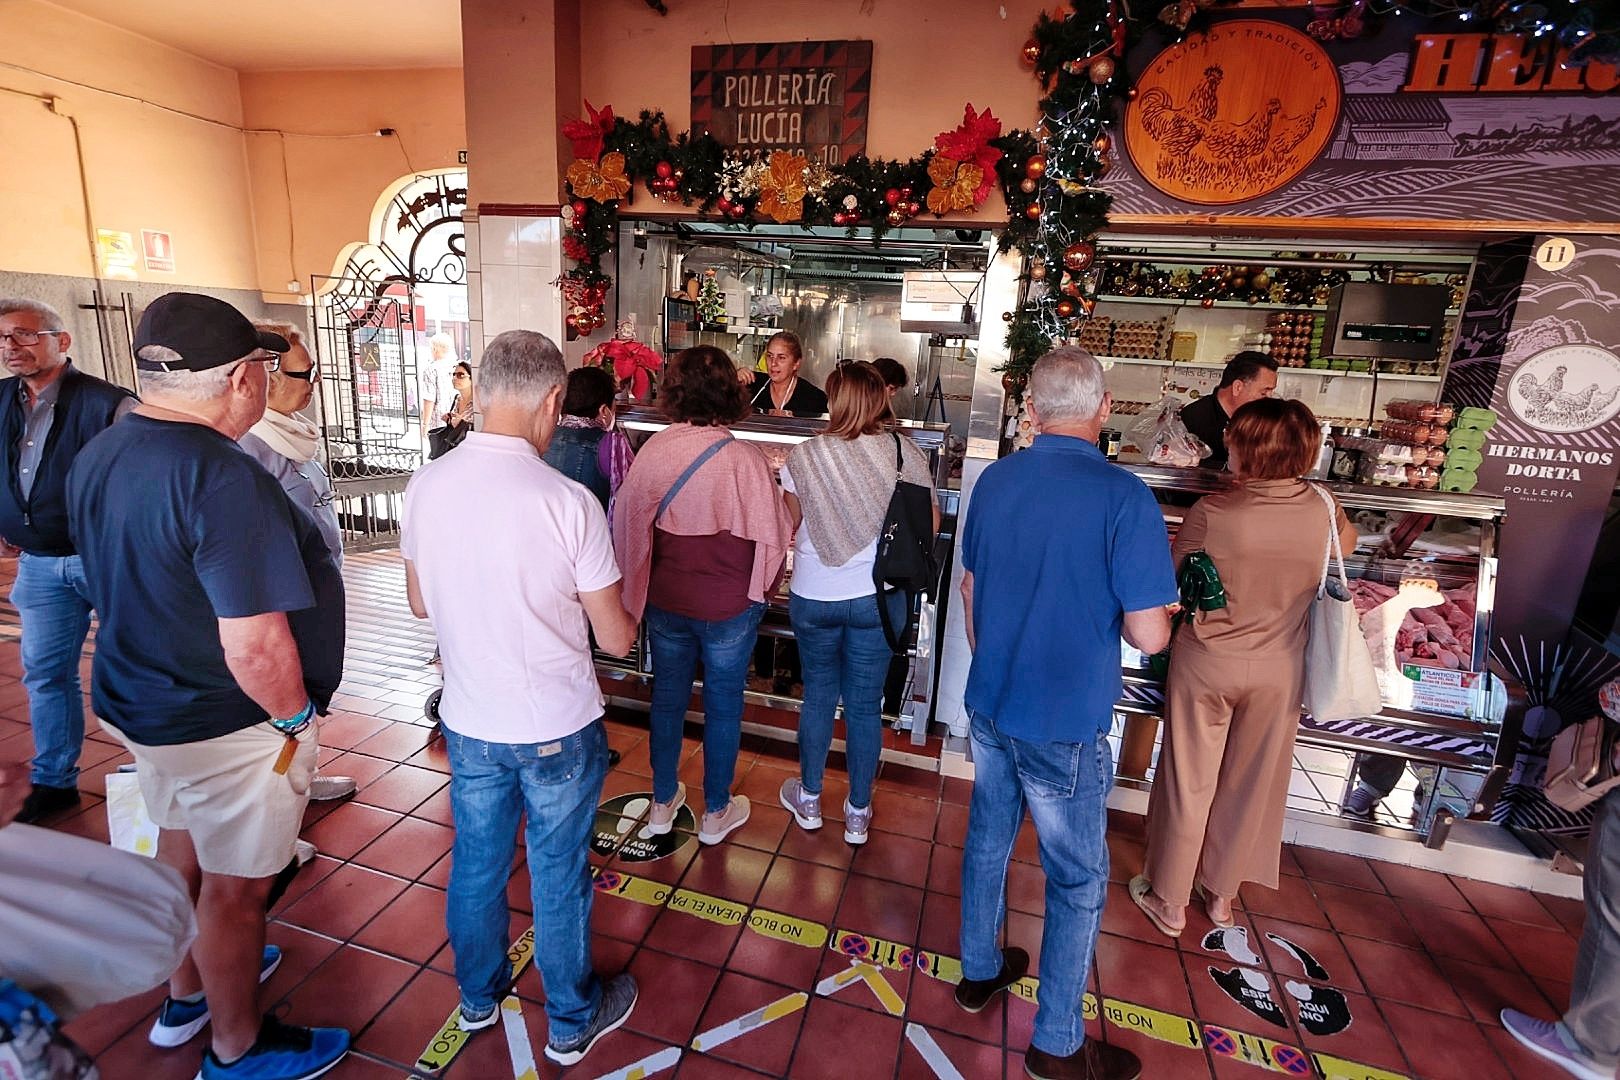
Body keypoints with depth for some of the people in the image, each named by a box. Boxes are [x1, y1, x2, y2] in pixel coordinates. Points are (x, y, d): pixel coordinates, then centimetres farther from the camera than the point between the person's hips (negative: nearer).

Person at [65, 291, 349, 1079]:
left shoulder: (97, 455, -2)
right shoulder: (223, 477, -30)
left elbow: (125, 584, 11)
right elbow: (254, 643, -32)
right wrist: (295, 717, -14)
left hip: (137, 703, 9)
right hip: (227, 726, -8)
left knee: (181, 848, 28)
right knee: (234, 888, 11)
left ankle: (186, 992, 51)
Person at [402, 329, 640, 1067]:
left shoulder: (425, 486, -9)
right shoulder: (566, 501, -24)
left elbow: (421, 603, 6)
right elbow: (616, 639, -16)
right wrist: (623, 608, 6)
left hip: (468, 723, 5)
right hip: (557, 729, -4)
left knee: (476, 866, 24)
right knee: (558, 879, 15)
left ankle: (478, 997, 48)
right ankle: (572, 1022, 38)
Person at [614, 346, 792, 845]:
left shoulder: (653, 451, -10)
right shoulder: (745, 459, -19)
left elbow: (626, 522, -2)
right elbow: (773, 536, -12)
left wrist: (638, 584, 13)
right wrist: (765, 589, 7)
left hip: (665, 601, 3)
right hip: (729, 606, -3)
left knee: (668, 696, 19)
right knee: (723, 705, 14)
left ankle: (663, 803, 36)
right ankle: (716, 813, 31)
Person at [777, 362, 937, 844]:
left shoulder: (803, 456, -11)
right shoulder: (905, 452, -10)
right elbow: (930, 523, -2)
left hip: (813, 597, 0)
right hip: (878, 597, 0)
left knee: (818, 695, 19)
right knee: (865, 704, 13)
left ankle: (809, 800, 36)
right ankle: (858, 814, 29)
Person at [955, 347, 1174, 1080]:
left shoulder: (994, 481, -3)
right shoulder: (1124, 498, -20)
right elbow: (1149, 636, -20)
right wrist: (1128, 612, 3)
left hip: (990, 704, 6)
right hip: (1064, 721, -5)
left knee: (988, 838, 23)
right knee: (1077, 880, 13)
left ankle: (979, 972, 43)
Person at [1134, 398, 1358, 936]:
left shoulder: (1210, 512, -22)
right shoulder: (1321, 508, -10)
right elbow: (1347, 542, 13)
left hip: (1206, 663, -3)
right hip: (1279, 670, 3)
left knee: (1188, 781, 13)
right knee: (1250, 784, 20)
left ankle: (1169, 898, 28)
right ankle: (1222, 891, 38)